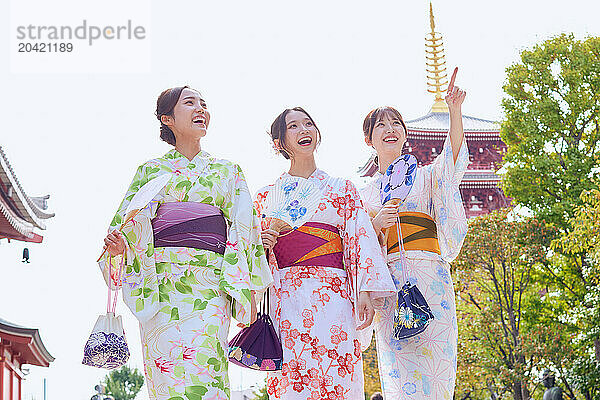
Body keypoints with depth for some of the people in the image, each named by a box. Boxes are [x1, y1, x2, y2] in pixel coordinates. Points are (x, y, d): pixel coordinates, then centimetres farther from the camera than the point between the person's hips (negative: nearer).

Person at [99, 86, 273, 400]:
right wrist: (117, 244, -12)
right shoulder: (150, 170, 20)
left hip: (210, 283, 0)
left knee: (199, 365, -20)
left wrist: (247, 290, 1)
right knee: (167, 373, -11)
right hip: (161, 284, 1)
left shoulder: (227, 171, 21)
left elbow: (243, 228, 13)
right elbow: (129, 224, 13)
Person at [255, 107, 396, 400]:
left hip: (332, 296, 0)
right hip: (285, 296, 0)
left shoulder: (341, 188, 16)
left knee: (335, 375, -9)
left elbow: (360, 240, 7)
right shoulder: (267, 195, 17)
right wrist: (262, 244, -5)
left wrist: (365, 292, -6)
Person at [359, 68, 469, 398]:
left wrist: (454, 111, -20)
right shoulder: (364, 194, 21)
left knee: (433, 363, -8)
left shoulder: (425, 176, 17)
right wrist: (374, 225, -7)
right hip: (390, 282, 1)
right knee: (400, 372, -10)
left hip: (431, 279, 0)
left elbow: (454, 158, -6)